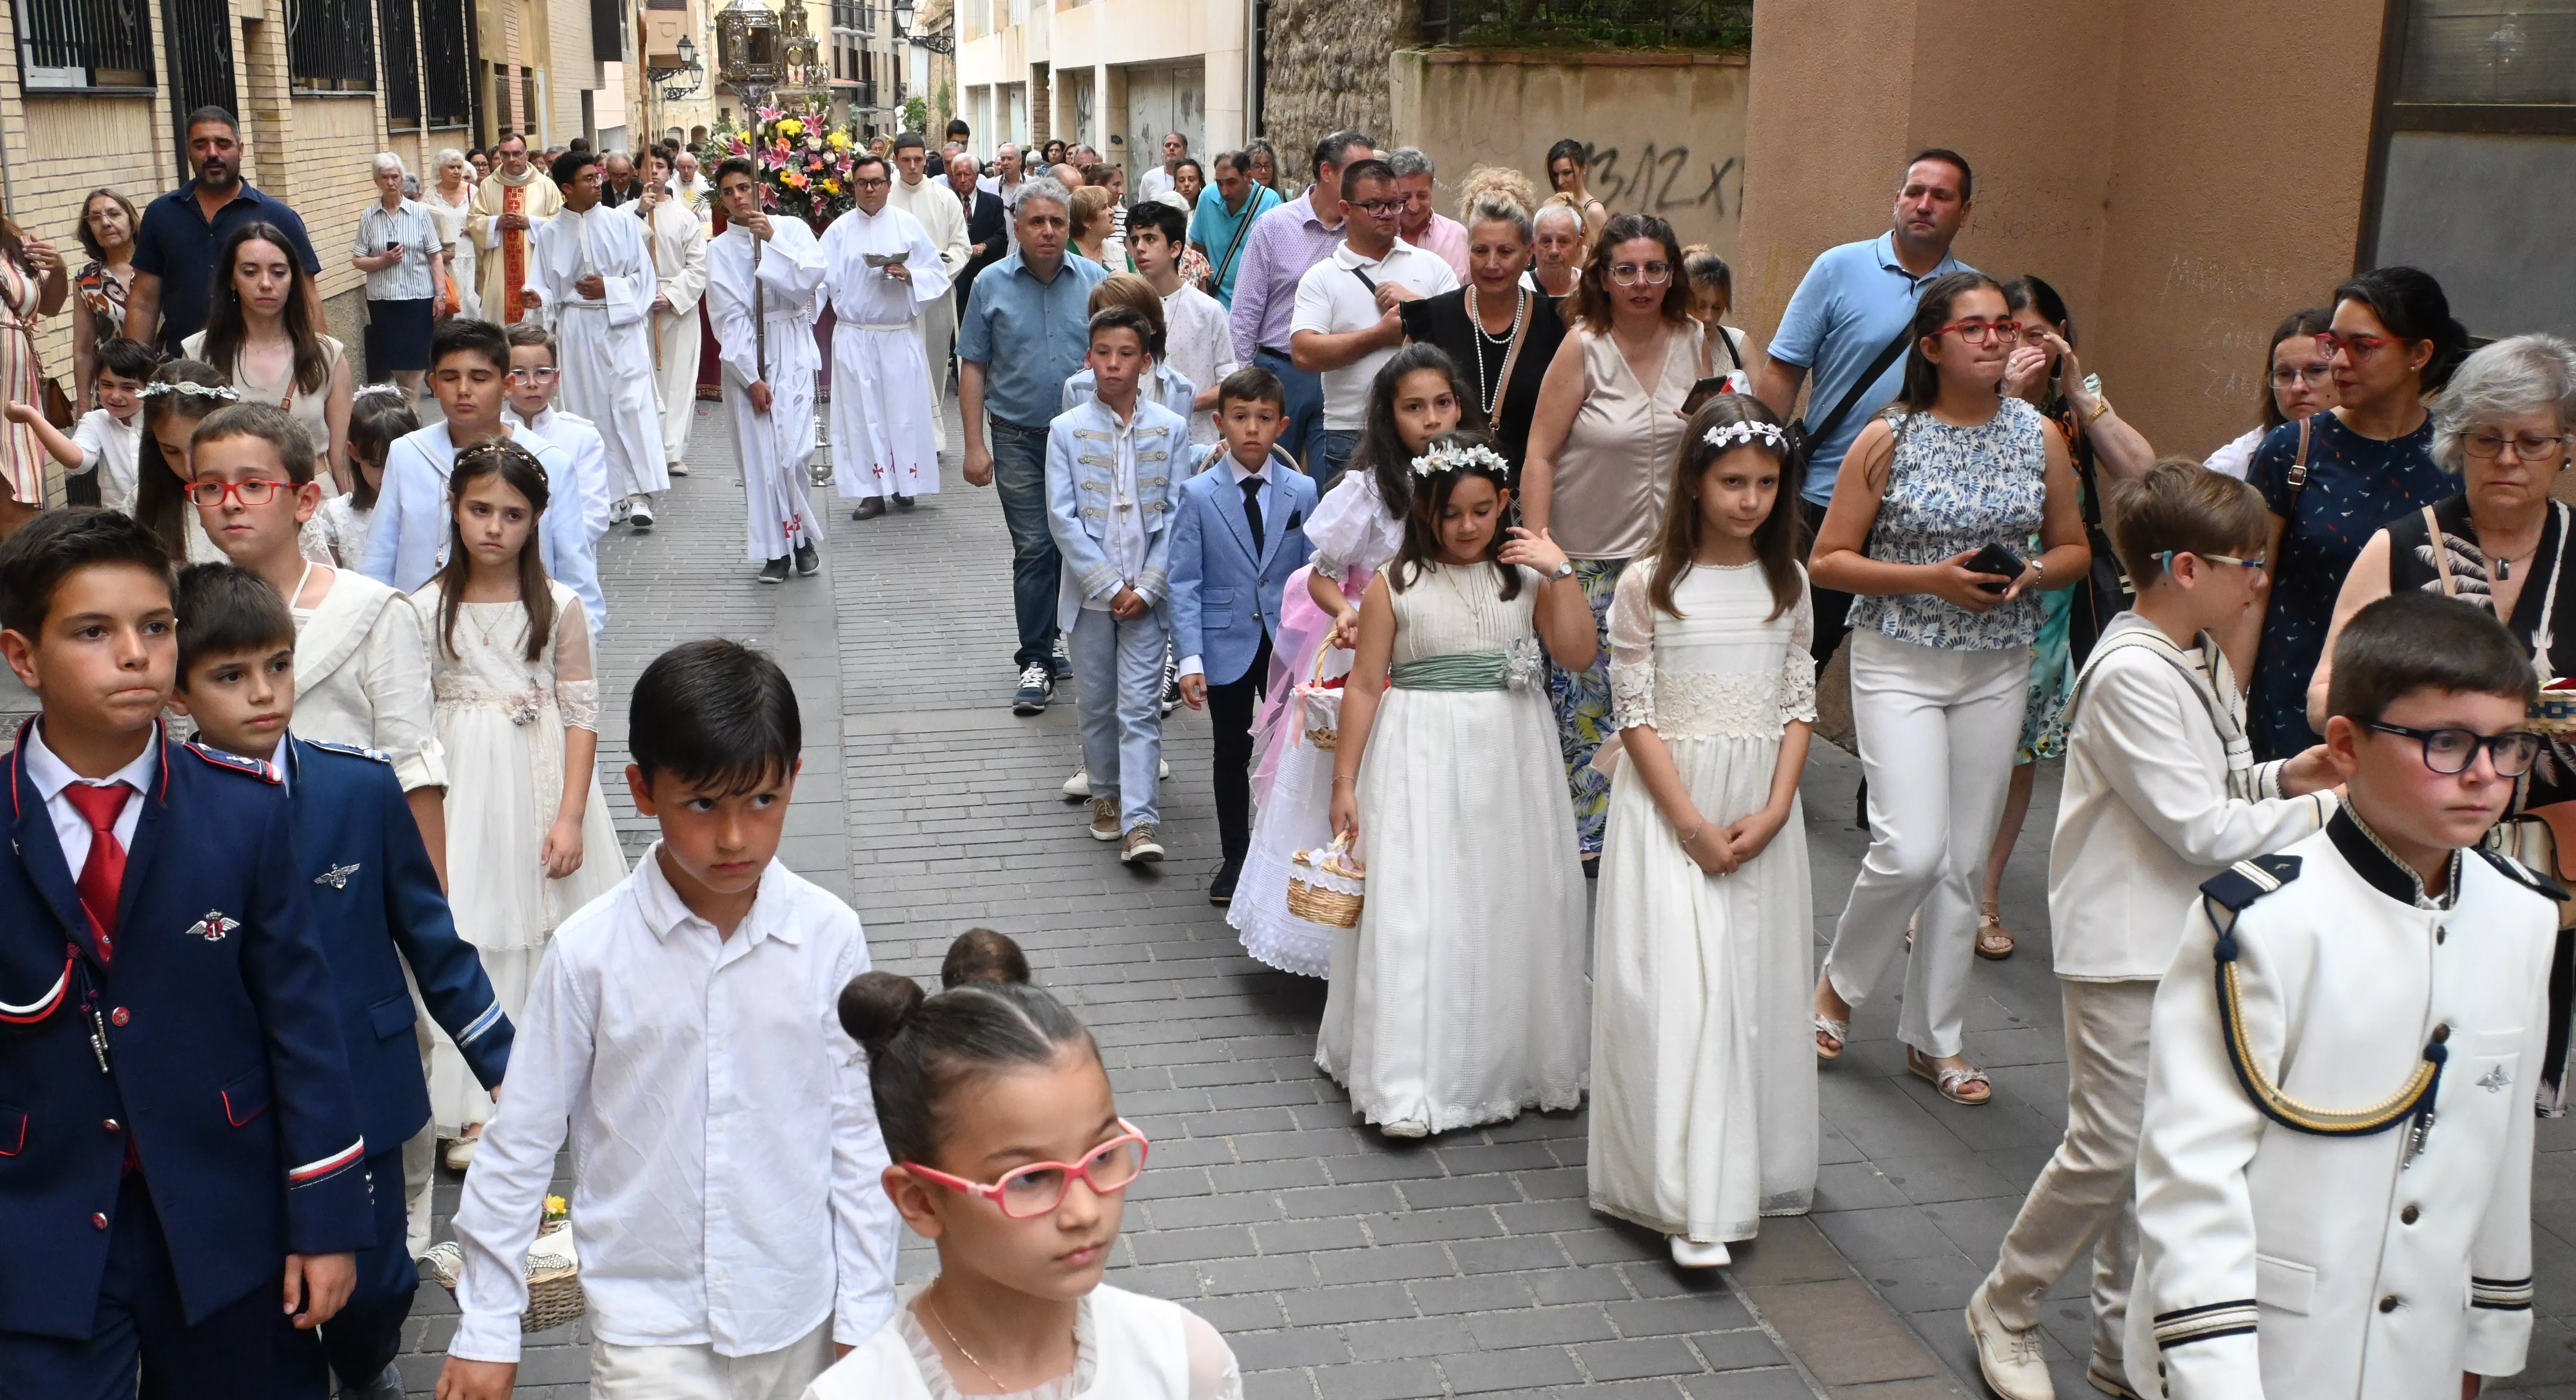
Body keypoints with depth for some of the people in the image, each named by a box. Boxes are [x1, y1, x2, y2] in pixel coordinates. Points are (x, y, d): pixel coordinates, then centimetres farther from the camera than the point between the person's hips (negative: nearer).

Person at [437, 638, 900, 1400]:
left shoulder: (830, 937, -10)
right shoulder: (590, 952, -12)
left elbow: (857, 1132, -2)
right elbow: (521, 1142, -2)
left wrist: (864, 1316, 2)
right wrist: (486, 1328, 3)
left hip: (799, 1317, 1)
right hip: (649, 1328, -1)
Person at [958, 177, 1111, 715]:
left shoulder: (1095, 280, 2)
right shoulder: (992, 284, 0)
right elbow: (973, 368, 2)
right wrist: (975, 445, -4)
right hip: (1020, 438, -1)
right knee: (1034, 548, -1)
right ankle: (1037, 661, 7)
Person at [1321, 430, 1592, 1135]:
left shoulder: (1525, 575, 3)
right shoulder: (1395, 585, -4)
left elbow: (1579, 653, -7)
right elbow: (1364, 686, -2)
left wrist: (1559, 572, -12)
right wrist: (1344, 784, -3)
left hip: (1511, 759, 3)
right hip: (1424, 761, -3)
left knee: (1511, 905, 10)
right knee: (1415, 911, -5)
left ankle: (1516, 1058, 28)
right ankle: (1409, 1087, -1)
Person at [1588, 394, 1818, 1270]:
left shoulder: (1787, 582, 6)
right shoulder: (1649, 585, -5)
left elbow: (1800, 704, 5)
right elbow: (1635, 713, -7)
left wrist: (1775, 809, -8)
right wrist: (1691, 822, -13)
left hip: (1763, 810, 4)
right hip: (1669, 804, -4)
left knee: (1756, 983, 7)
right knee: (1682, 983, -10)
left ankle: (1750, 1172, 21)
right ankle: (1693, 1206, -10)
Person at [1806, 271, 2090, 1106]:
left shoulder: (2039, 437, 3)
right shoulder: (1888, 440, -7)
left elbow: (2074, 549, 12)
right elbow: (1827, 561, -8)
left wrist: (2032, 577, -10)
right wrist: (1931, 578, -19)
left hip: (1997, 669, 4)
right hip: (1899, 662, -4)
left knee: (1961, 863, 8)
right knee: (1912, 851, -15)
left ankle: (1934, 1040, 22)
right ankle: (1839, 984, 13)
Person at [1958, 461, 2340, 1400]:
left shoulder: (2203, 659, 8)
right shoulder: (2130, 675, -21)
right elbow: (2197, 828, -21)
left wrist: (2279, 777, 0)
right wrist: (2322, 811, -14)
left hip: (2188, 938, 9)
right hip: (2125, 946, -9)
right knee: (2110, 1149, -2)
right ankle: (2005, 1306, 19)